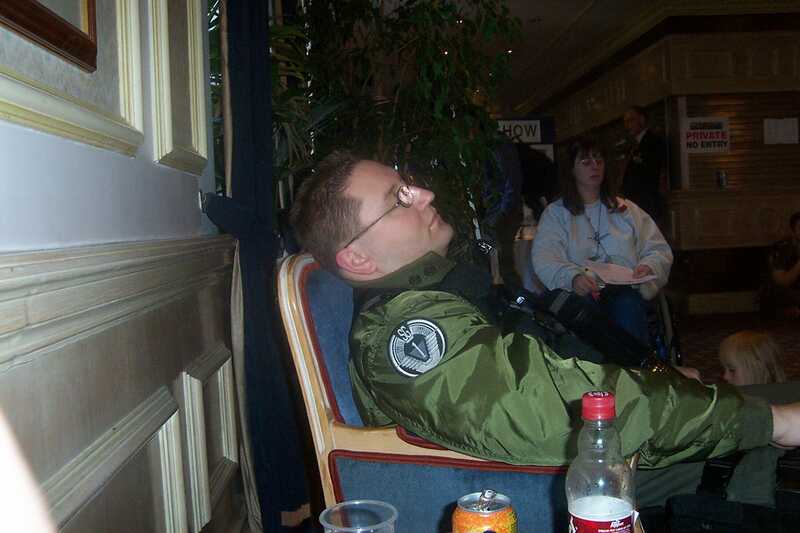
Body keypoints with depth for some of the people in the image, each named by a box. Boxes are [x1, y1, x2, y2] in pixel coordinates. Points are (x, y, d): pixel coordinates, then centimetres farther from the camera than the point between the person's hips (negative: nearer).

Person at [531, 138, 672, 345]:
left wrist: (648, 267, -8)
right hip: (579, 294, -1)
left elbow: (659, 249, 17)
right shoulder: (555, 213, 13)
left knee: (628, 307, -33)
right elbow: (544, 259, -4)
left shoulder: (626, 209, 24)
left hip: (625, 291, 2)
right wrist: (573, 277, -25)